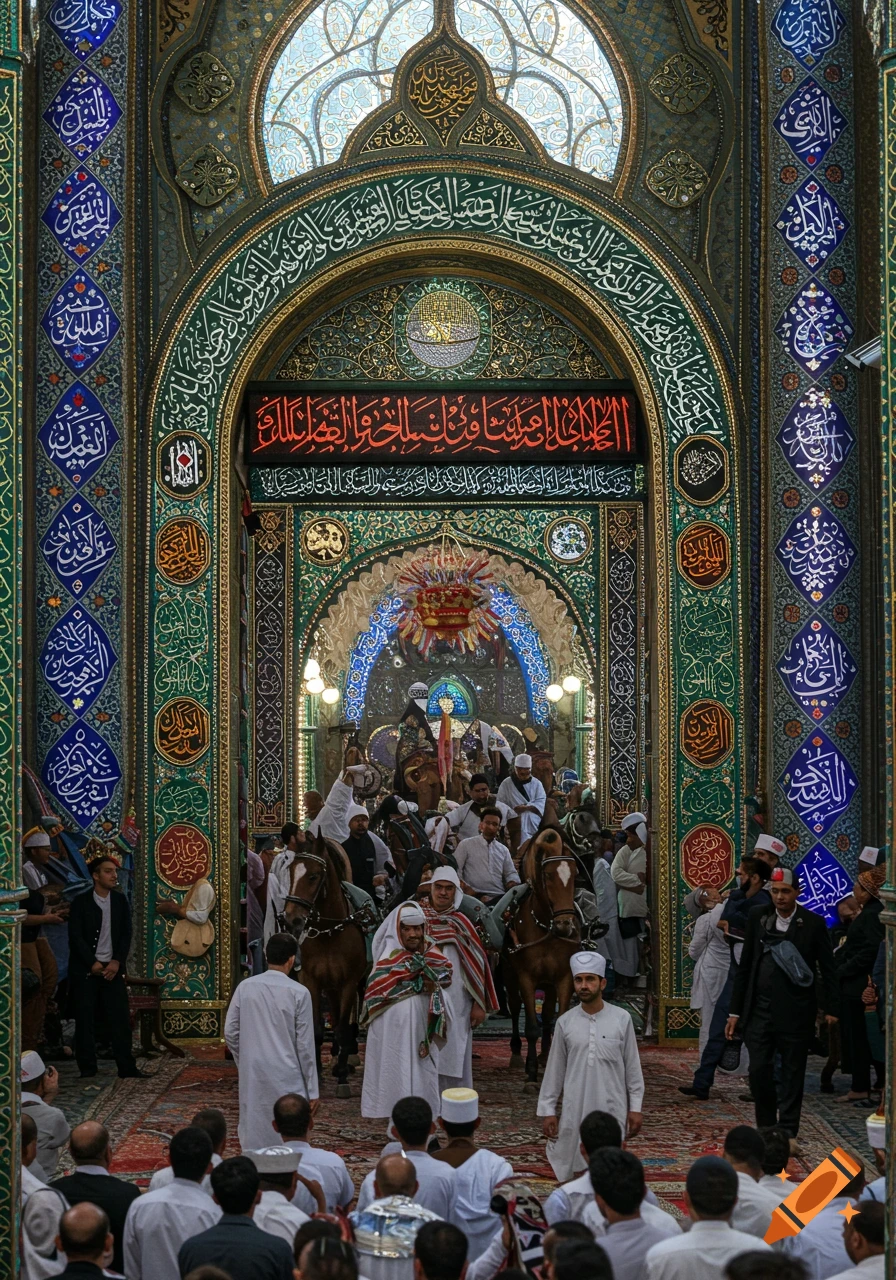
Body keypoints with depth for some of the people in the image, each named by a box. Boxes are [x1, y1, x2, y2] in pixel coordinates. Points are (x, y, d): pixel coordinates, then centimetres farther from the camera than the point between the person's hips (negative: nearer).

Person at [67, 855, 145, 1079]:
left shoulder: (120, 901, 8)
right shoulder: (81, 902, -3)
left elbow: (126, 935, 5)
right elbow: (75, 937, -8)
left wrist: (117, 962, -8)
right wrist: (93, 964, -14)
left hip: (112, 969, 3)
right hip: (84, 970, -3)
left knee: (120, 1018, 0)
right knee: (85, 1020, -1)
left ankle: (126, 1066, 3)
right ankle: (87, 1068, 6)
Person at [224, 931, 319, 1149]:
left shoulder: (245, 987, -1)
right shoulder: (299, 993, -9)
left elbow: (230, 1032, 3)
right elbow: (305, 1045, -7)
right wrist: (312, 1089, -1)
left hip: (252, 1076, 3)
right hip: (286, 1077, -3)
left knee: (253, 1139, 10)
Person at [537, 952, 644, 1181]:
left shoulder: (622, 1019, -3)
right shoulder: (565, 1022, 0)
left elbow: (633, 1067, 1)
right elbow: (554, 1069, 6)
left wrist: (635, 1107, 0)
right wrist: (547, 1109, 5)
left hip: (612, 1109, -1)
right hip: (575, 1111, 1)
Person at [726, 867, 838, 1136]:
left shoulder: (813, 924, -3)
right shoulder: (758, 917, 4)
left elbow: (827, 970, 1)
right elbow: (744, 967, 9)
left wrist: (831, 1009, -6)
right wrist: (735, 1012, 7)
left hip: (795, 1012, -2)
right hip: (759, 1010, 2)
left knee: (792, 1075, 5)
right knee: (758, 1071, -2)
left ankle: (786, 1133, 14)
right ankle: (765, 1130, 15)